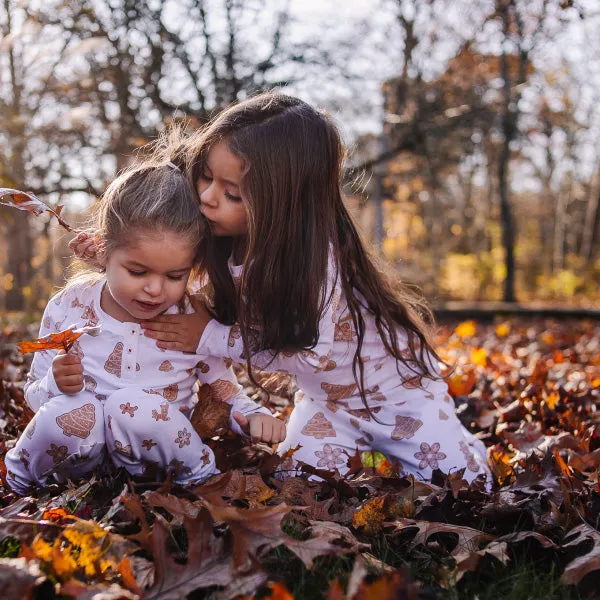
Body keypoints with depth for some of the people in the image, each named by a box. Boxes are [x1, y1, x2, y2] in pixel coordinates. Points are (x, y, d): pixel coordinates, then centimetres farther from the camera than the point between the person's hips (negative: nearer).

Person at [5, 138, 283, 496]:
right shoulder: (70, 307, -8)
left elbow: (226, 394, 4)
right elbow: (35, 395, 2)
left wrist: (253, 415, -19)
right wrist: (55, 384, -22)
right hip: (76, 470, 1)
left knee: (137, 405, -33)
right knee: (71, 411, -33)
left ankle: (199, 477, -8)